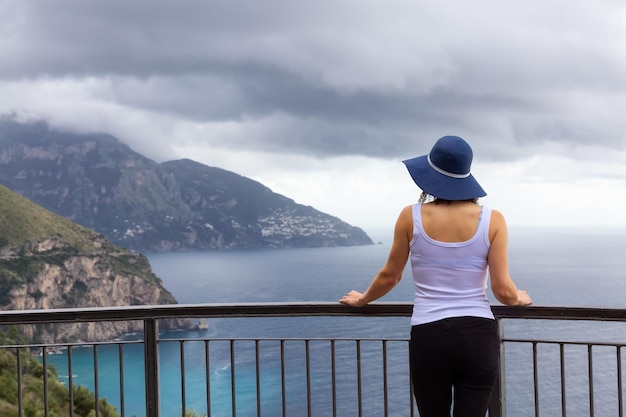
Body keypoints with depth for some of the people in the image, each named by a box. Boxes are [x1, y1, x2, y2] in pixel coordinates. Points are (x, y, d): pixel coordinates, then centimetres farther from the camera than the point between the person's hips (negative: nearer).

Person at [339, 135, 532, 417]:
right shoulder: (492, 220, -3)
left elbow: (389, 277, 8)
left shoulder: (411, 217, -3)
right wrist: (519, 299, 20)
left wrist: (362, 299, 28)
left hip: (428, 337, 0)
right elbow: (503, 291, -4)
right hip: (478, 336, 0)